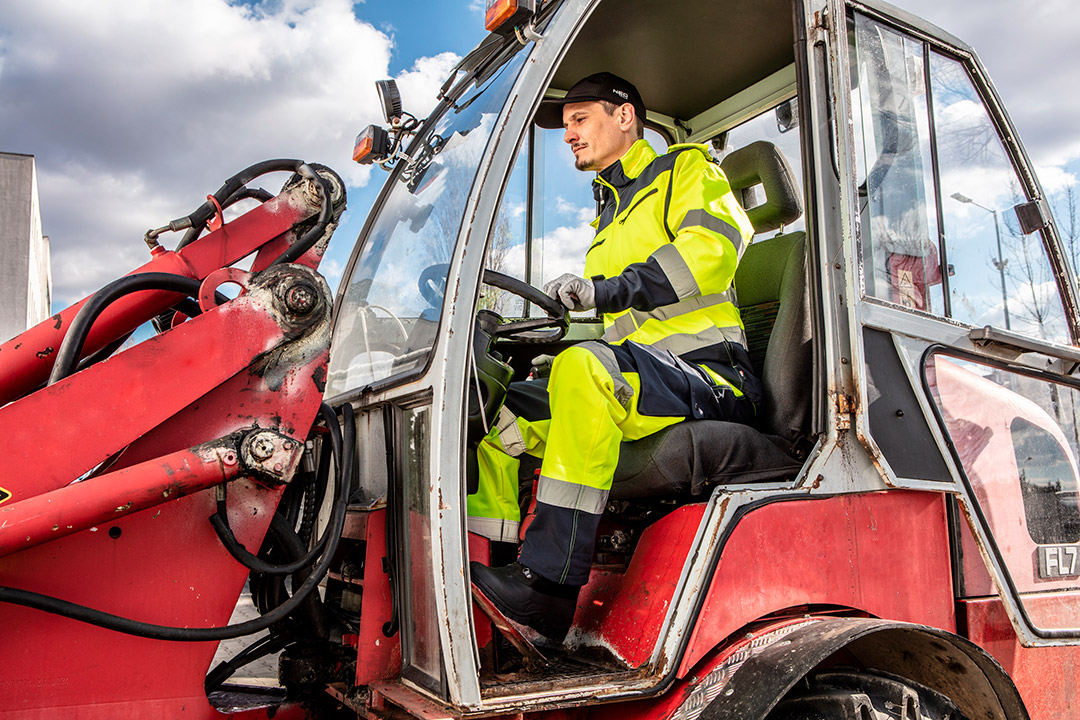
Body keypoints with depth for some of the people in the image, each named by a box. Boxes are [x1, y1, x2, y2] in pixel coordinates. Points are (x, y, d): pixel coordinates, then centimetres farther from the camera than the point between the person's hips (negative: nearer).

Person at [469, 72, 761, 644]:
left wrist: (608, 289, -22)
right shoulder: (609, 218, 32)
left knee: (585, 368, -36)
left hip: (709, 376, -8)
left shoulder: (688, 168, 9)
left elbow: (712, 249, -13)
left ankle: (550, 584, -36)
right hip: (636, 383, 8)